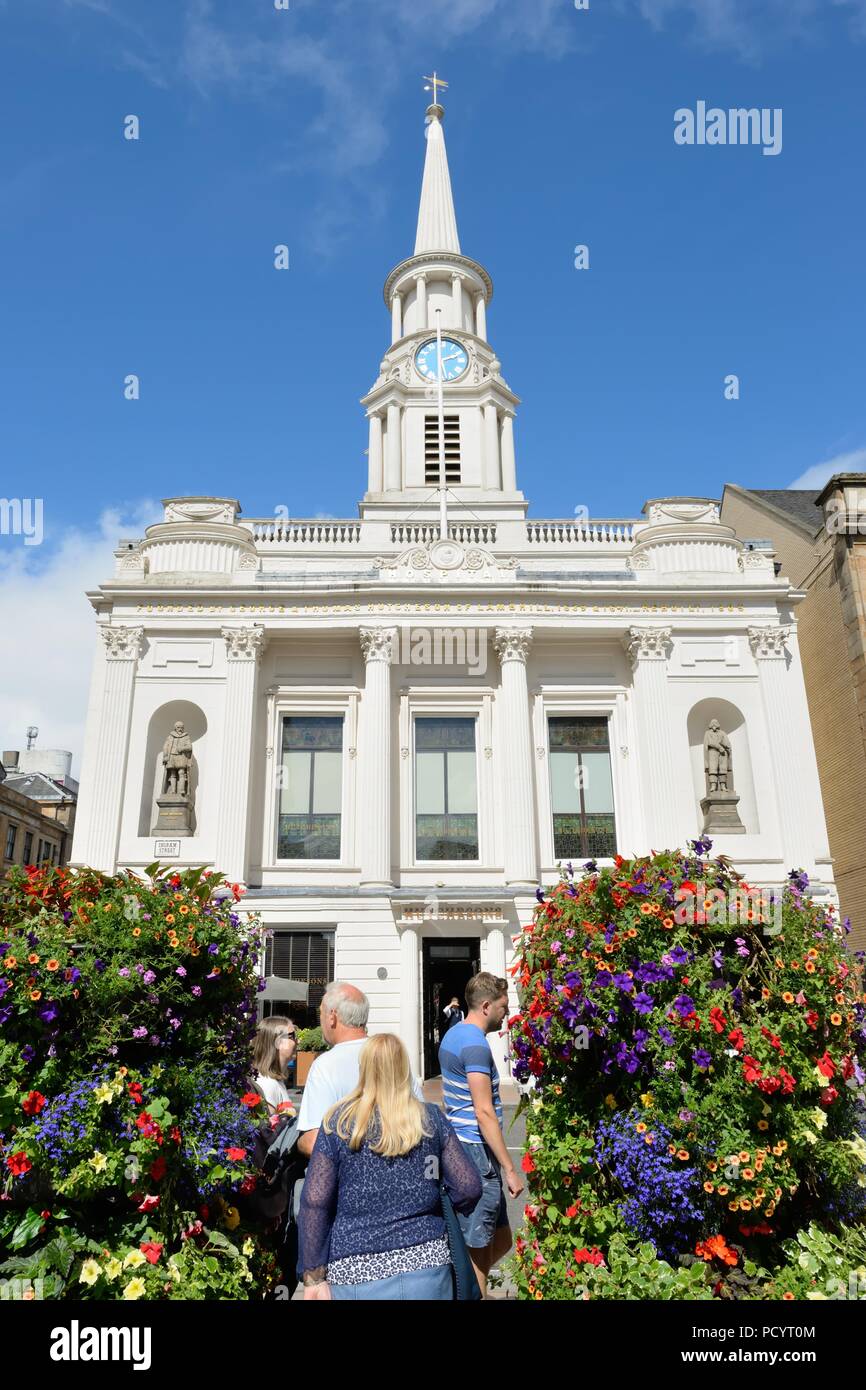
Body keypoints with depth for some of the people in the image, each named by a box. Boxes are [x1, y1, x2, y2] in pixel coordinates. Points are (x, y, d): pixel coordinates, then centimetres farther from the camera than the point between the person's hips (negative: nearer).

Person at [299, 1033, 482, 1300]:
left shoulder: (338, 1123, -5)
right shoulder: (431, 1118, -1)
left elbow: (314, 1203, -7)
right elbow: (469, 1188, -1)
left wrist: (315, 1277, -2)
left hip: (356, 1276, -1)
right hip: (426, 1267, 1)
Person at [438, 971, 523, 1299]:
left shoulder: (452, 1035, 12)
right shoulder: (475, 1044, -18)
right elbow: (484, 1113, -22)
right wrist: (510, 1169, -17)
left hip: (458, 1146, 10)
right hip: (476, 1152, -10)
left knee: (500, 1239, 17)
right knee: (479, 1251, 2)